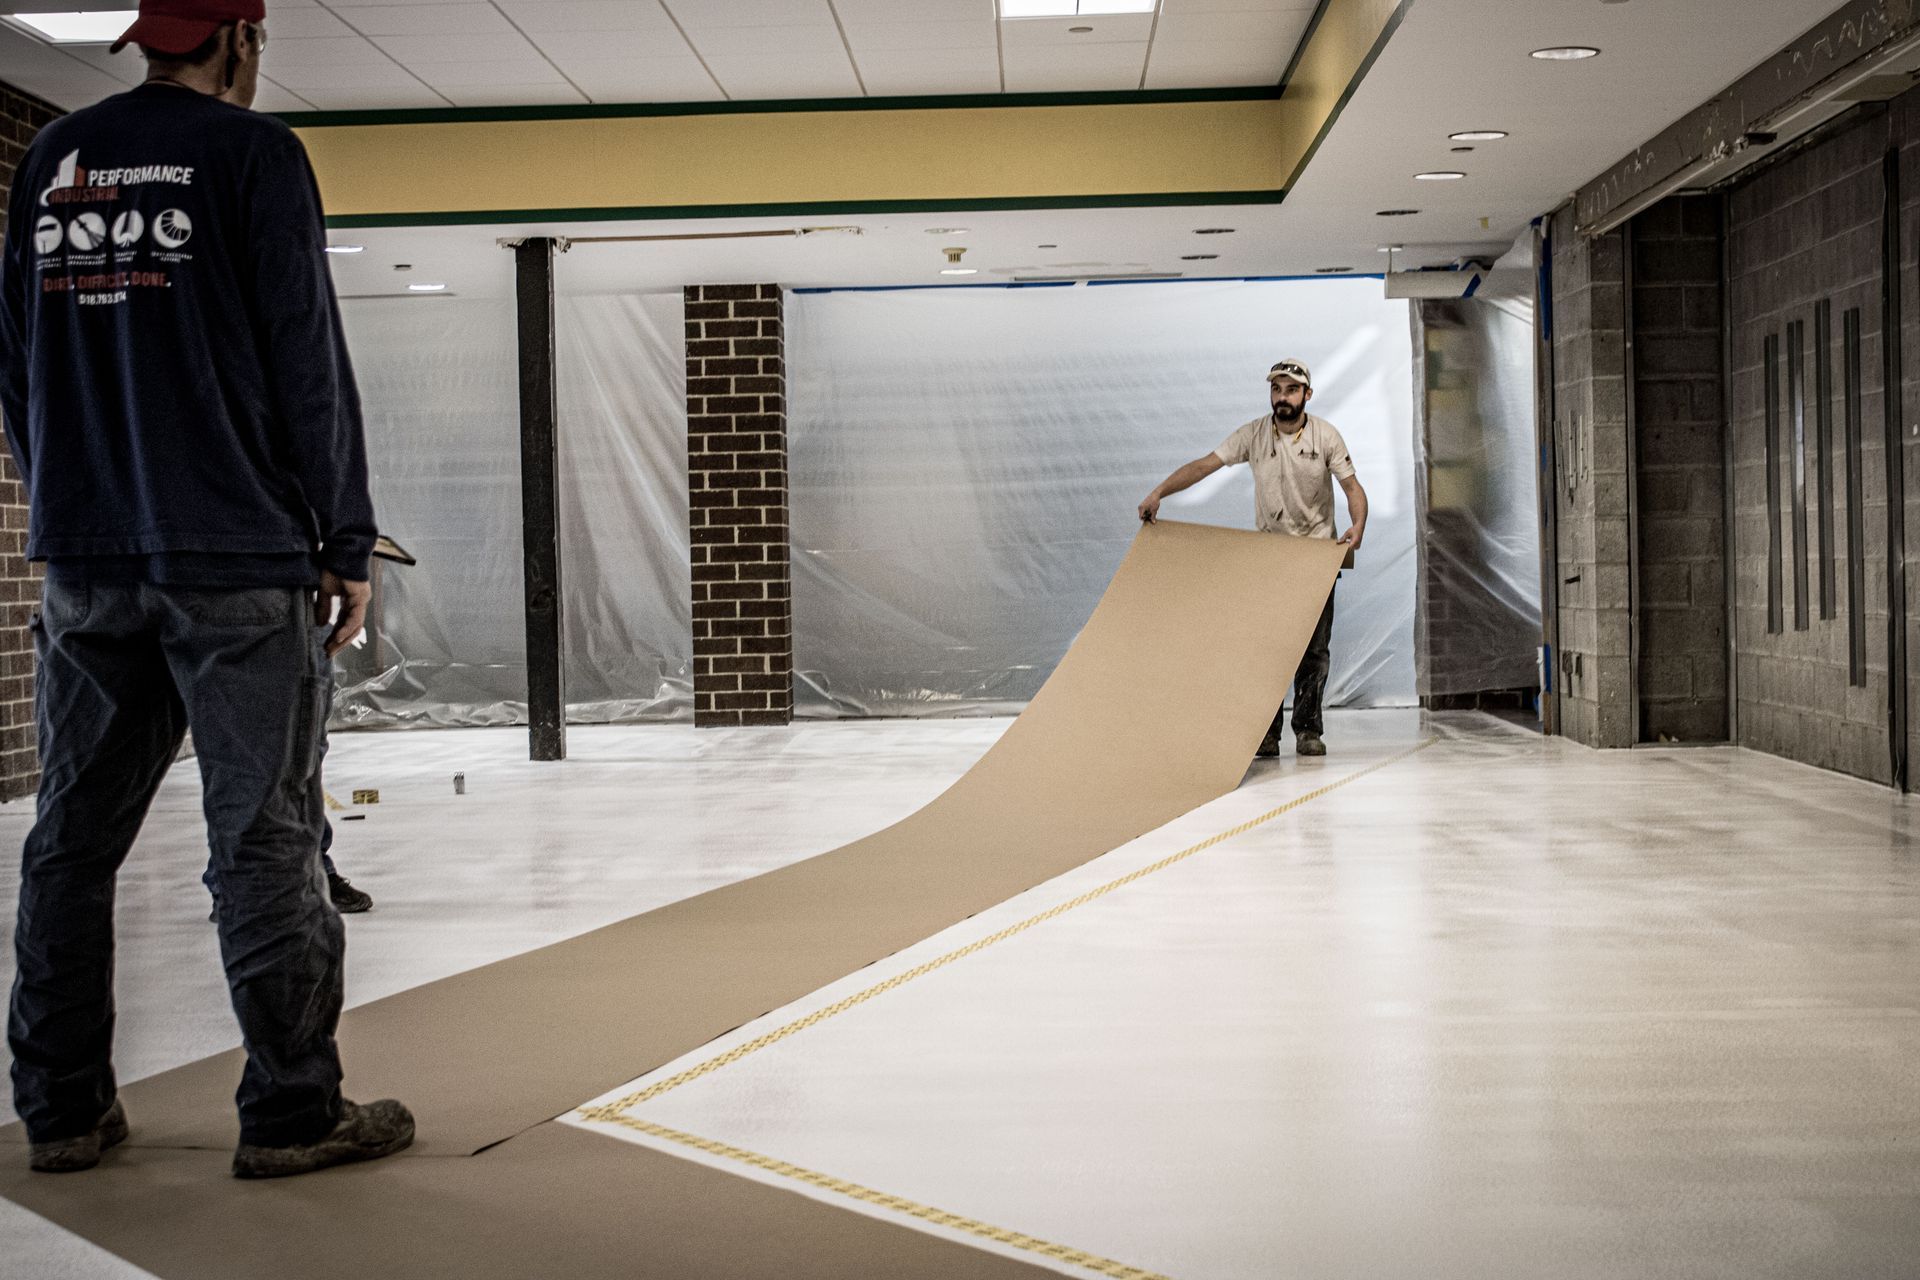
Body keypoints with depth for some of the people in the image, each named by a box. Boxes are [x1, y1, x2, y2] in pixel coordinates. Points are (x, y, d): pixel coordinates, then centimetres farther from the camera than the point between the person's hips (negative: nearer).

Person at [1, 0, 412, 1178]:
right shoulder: (253, 153, -5)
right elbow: (307, 362, -9)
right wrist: (348, 544, -4)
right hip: (238, 560, -6)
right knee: (266, 838, 0)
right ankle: (292, 1111, 6)